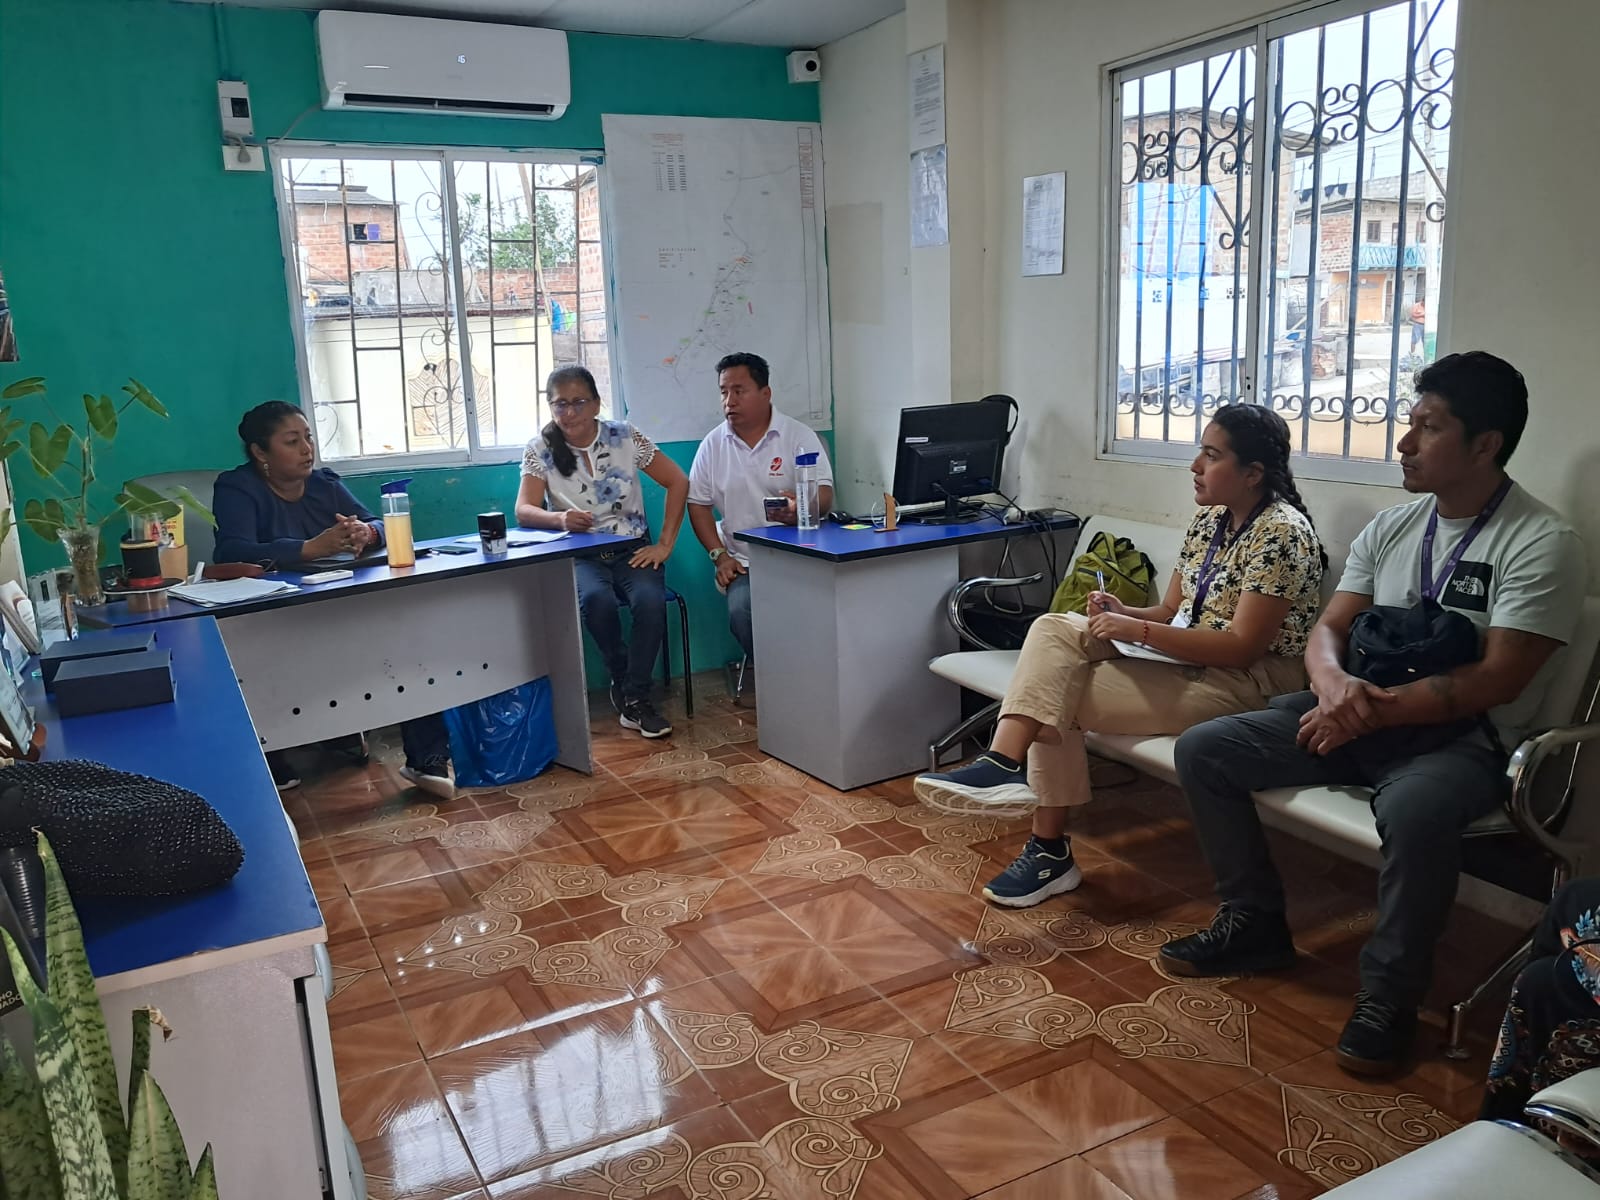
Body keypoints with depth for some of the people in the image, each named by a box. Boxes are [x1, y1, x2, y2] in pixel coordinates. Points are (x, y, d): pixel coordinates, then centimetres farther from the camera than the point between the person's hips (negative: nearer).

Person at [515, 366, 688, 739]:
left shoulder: (624, 436, -2)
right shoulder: (541, 449, -2)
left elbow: (678, 481, 1)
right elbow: (524, 511, -12)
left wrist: (665, 544, -5)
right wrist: (561, 518, -35)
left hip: (631, 550, 1)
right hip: (579, 555, 0)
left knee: (650, 600, -31)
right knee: (596, 598, -34)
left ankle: (635, 697, -13)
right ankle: (624, 679, -7)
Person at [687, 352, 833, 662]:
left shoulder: (799, 436, 1)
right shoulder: (713, 444, 9)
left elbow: (824, 495, -6)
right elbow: (698, 504, 12)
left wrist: (800, 508, -30)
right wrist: (719, 555, 0)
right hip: (744, 563, 2)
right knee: (741, 610, -27)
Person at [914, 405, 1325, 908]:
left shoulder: (1281, 533, -16)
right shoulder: (1209, 519, 11)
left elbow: (1242, 648, -21)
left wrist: (1136, 631, -24)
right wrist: (1123, 612, -9)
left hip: (1248, 683, -8)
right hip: (1186, 658, 9)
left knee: (1061, 695, -19)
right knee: (1054, 628, -14)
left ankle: (1051, 852, -14)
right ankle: (1002, 764, -25)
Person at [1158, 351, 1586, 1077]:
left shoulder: (1541, 544, -10)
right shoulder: (1390, 527, 9)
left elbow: (1497, 680, -17)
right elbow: (1329, 628, 6)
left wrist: (1377, 708, -24)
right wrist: (1332, 679, -18)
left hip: (1462, 739, -6)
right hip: (1363, 715, 6)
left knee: (1415, 809, -41)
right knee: (1203, 749, -7)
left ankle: (1389, 997, -16)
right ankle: (1254, 924, 8)